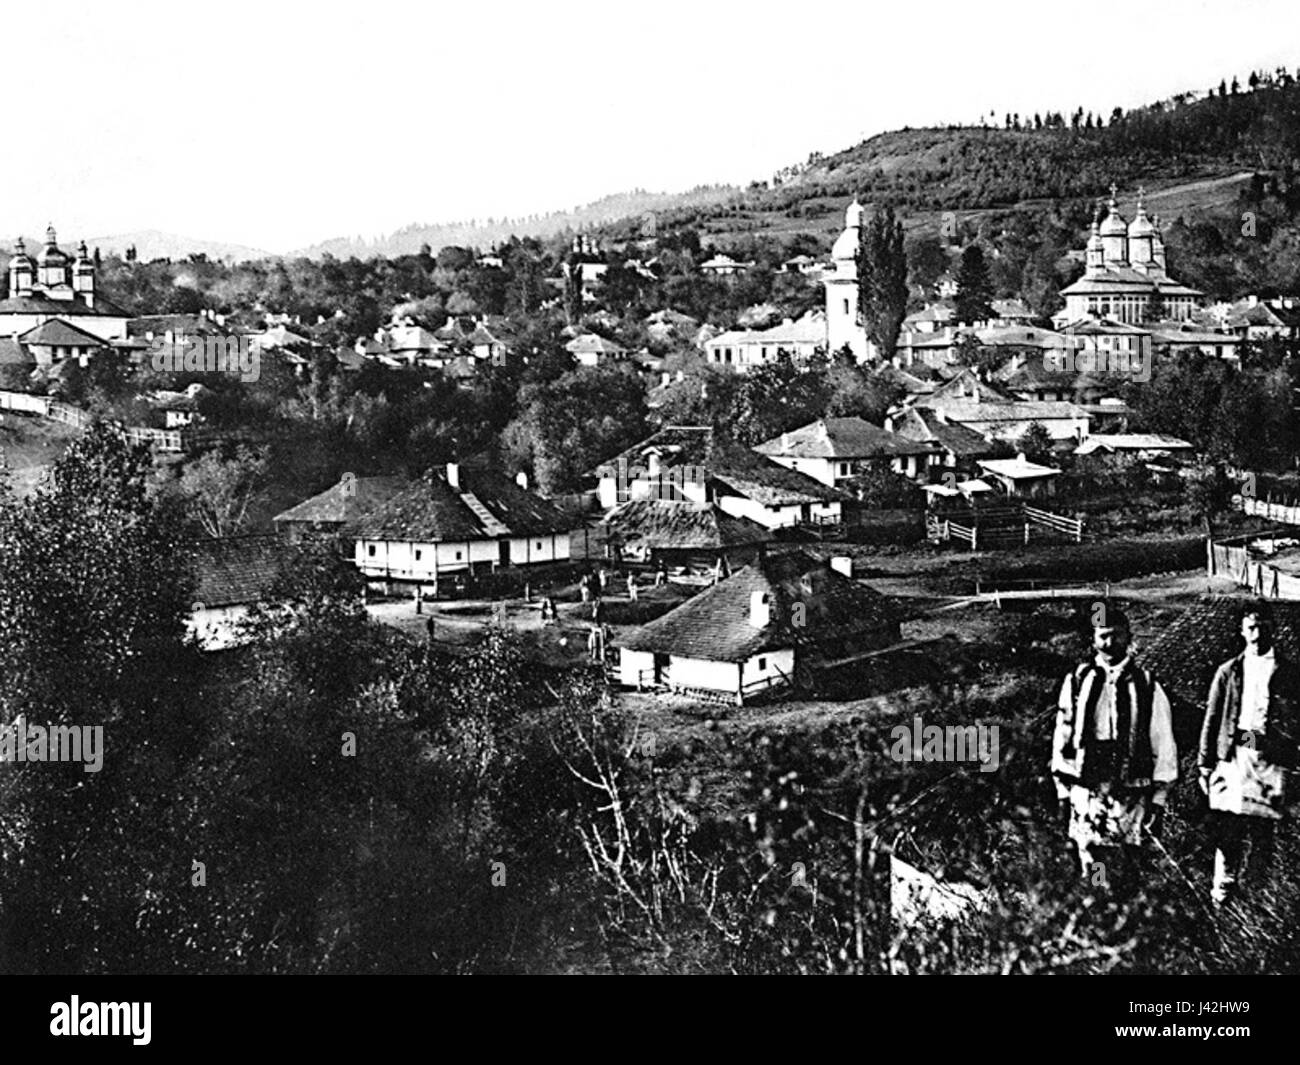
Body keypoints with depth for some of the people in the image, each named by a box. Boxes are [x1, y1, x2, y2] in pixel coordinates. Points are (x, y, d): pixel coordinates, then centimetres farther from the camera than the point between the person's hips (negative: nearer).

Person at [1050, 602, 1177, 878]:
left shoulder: (1146, 687, 2)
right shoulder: (1077, 681, 5)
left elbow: (1163, 747, 4)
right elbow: (1061, 737, 9)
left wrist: (1158, 800, 1)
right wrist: (1062, 790, 8)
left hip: (1131, 793, -1)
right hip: (1085, 790, 1)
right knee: (1089, 864, 3)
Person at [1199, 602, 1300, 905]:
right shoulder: (1228, 672, 10)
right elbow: (1211, 720, 11)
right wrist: (1205, 765, 8)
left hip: (1272, 757, -1)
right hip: (1233, 754, 1)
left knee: (1265, 822, -3)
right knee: (1228, 825, -2)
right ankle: (1224, 884, 9)